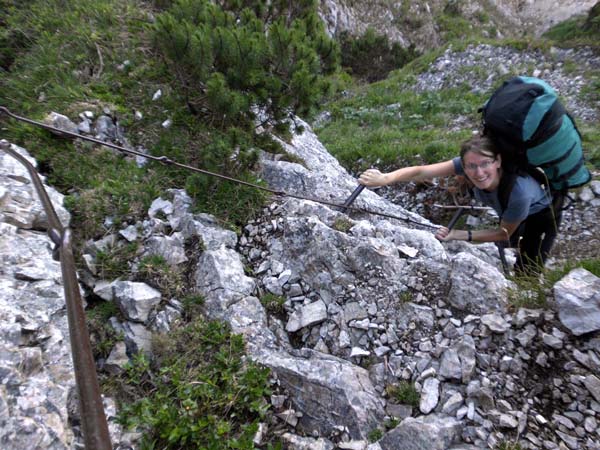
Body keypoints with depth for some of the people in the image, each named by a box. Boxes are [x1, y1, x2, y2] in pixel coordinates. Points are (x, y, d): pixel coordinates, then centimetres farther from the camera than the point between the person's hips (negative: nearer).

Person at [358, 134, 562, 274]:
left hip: (542, 215, -5)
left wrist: (459, 235, -40)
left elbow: (504, 234, -28)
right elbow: (422, 171, -50)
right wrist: (385, 178, -67)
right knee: (506, 244, 32)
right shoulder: (468, 164, -37)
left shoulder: (519, 191, -46)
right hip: (509, 212, 5)